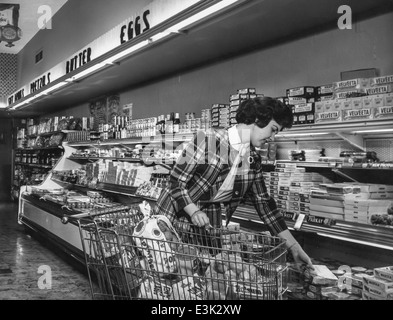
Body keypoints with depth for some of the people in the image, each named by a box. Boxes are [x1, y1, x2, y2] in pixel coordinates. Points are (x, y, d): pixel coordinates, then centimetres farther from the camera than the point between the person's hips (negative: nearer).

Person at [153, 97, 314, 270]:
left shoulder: (253, 160, 0)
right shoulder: (207, 139, -19)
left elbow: (264, 203, 2)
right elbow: (176, 181, -16)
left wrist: (294, 247, -2)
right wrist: (194, 212, -33)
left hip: (211, 224, 5)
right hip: (174, 217, -5)